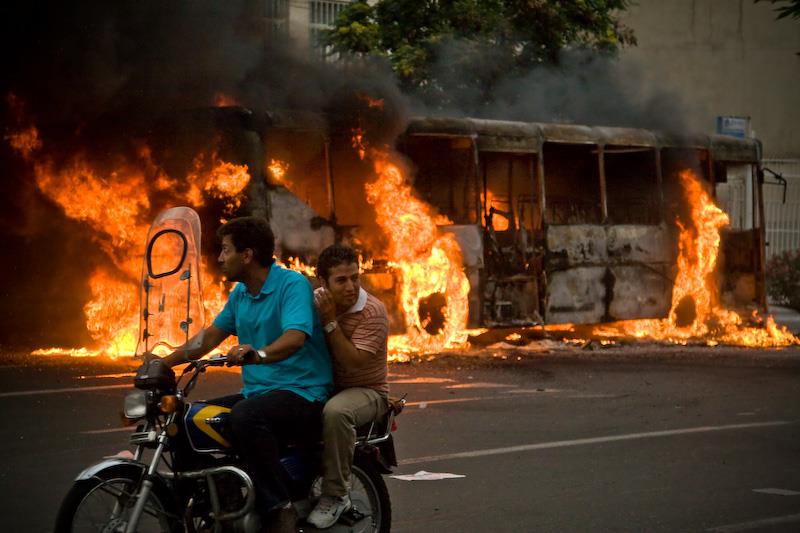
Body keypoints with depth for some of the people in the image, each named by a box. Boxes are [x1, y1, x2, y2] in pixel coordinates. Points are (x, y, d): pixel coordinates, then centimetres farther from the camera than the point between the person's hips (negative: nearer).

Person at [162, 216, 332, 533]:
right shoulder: (240, 293, 13)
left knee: (245, 416, -36)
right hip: (257, 391, 9)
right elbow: (211, 336, 21)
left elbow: (295, 337, -30)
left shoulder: (293, 285, -13)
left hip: (302, 392, -9)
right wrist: (164, 363, 14)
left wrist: (258, 354, -47)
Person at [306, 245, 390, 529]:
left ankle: (336, 494, -26)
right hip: (325, 386, 5)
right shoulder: (315, 300, 1)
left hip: (367, 390, -5)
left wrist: (330, 321, -25)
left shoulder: (373, 311, -16)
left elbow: (354, 362, -24)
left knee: (335, 411, -38)